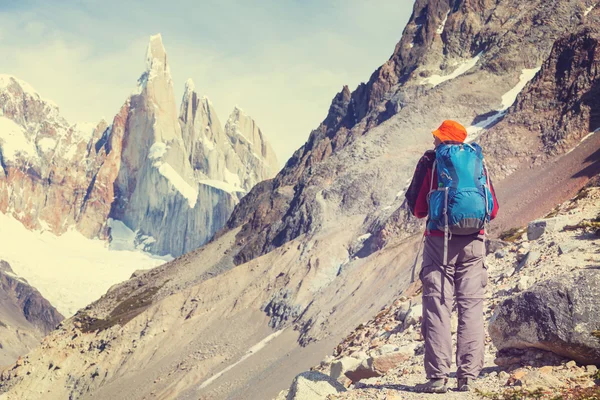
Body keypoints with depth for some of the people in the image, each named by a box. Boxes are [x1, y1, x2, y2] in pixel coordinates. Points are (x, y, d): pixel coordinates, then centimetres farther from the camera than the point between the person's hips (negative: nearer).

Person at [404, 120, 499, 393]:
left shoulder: (430, 161, 2)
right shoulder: (478, 162, 11)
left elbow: (417, 209, 2)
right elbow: (493, 210, 13)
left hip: (440, 240, -3)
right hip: (474, 242, 3)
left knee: (437, 309, -2)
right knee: (471, 309, 5)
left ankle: (437, 376, -6)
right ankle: (467, 375, 2)